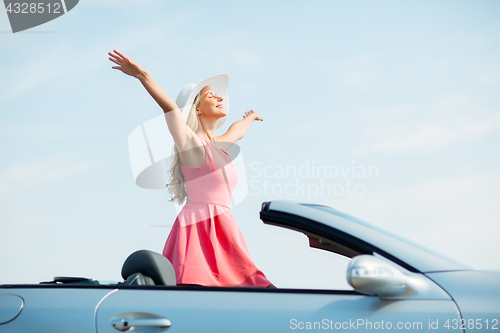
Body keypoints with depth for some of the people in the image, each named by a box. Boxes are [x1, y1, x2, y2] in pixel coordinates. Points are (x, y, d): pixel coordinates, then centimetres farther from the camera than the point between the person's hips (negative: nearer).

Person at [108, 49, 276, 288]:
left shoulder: (218, 145, 23)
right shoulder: (191, 143, -2)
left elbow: (237, 130, 45)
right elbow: (170, 107, -18)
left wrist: (251, 116, 66)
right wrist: (143, 76, -34)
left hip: (221, 229, 8)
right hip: (199, 226, -8)